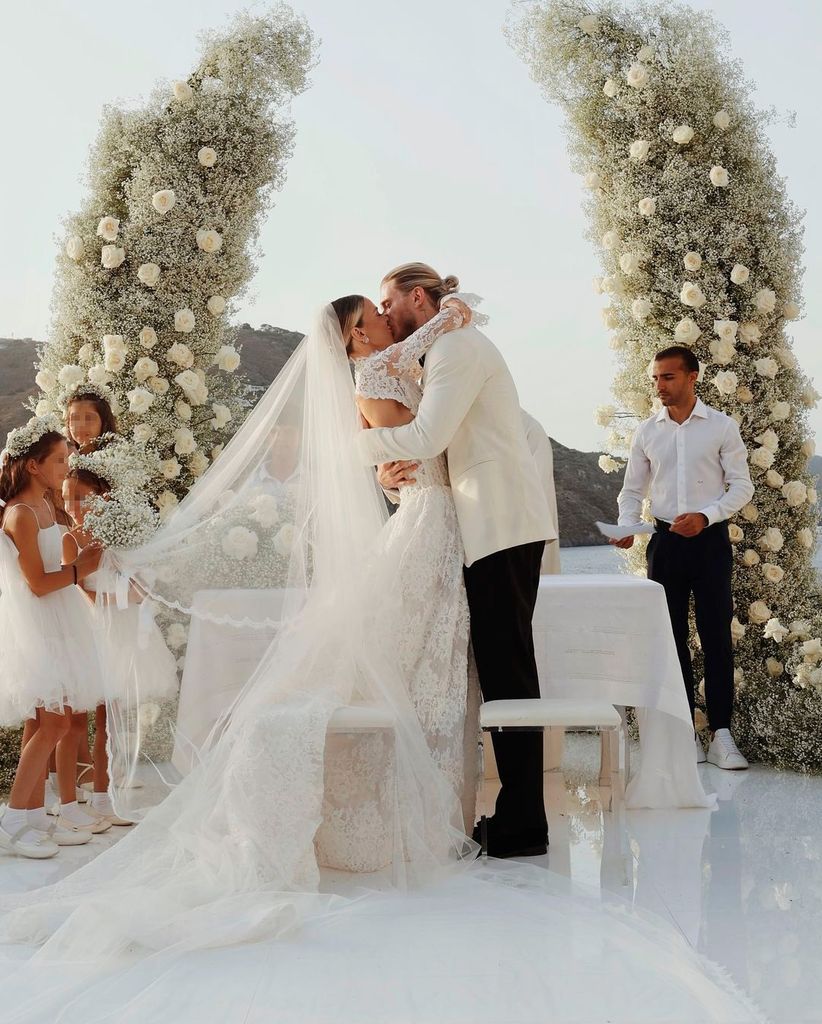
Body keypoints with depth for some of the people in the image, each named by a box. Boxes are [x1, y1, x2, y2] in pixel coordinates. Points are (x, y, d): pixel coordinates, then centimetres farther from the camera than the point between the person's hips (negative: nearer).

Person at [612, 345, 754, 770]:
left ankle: (721, 734, 0)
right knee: (671, 636, 4)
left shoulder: (722, 426, -1)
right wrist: (626, 525, -8)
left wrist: (705, 516, -17)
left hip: (710, 540, -3)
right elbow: (632, 489, 11)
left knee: (717, 637, -4)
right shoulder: (647, 431, 7)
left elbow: (742, 485, -2)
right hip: (666, 541, 3)